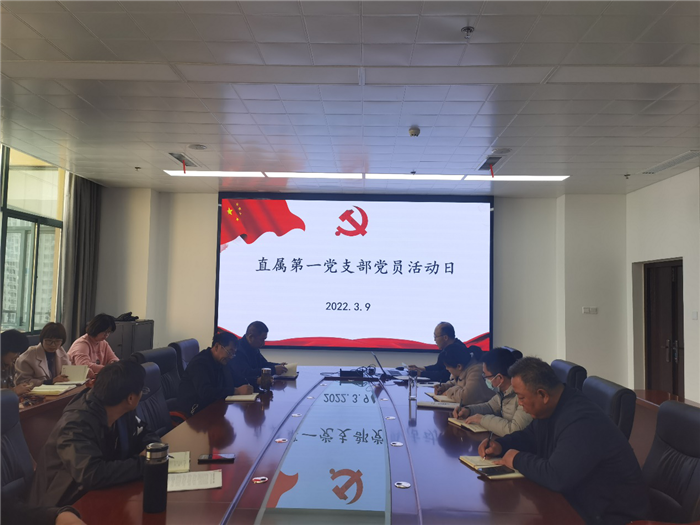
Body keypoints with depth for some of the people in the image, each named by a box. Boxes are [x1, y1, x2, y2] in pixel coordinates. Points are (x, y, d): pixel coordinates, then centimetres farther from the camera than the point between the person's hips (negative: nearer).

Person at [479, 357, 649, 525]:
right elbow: (530, 436, 17)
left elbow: (556, 477, -36)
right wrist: (501, 445, -2)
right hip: (582, 501, 9)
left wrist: (518, 460, -20)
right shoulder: (551, 408, 0)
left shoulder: (581, 422, -31)